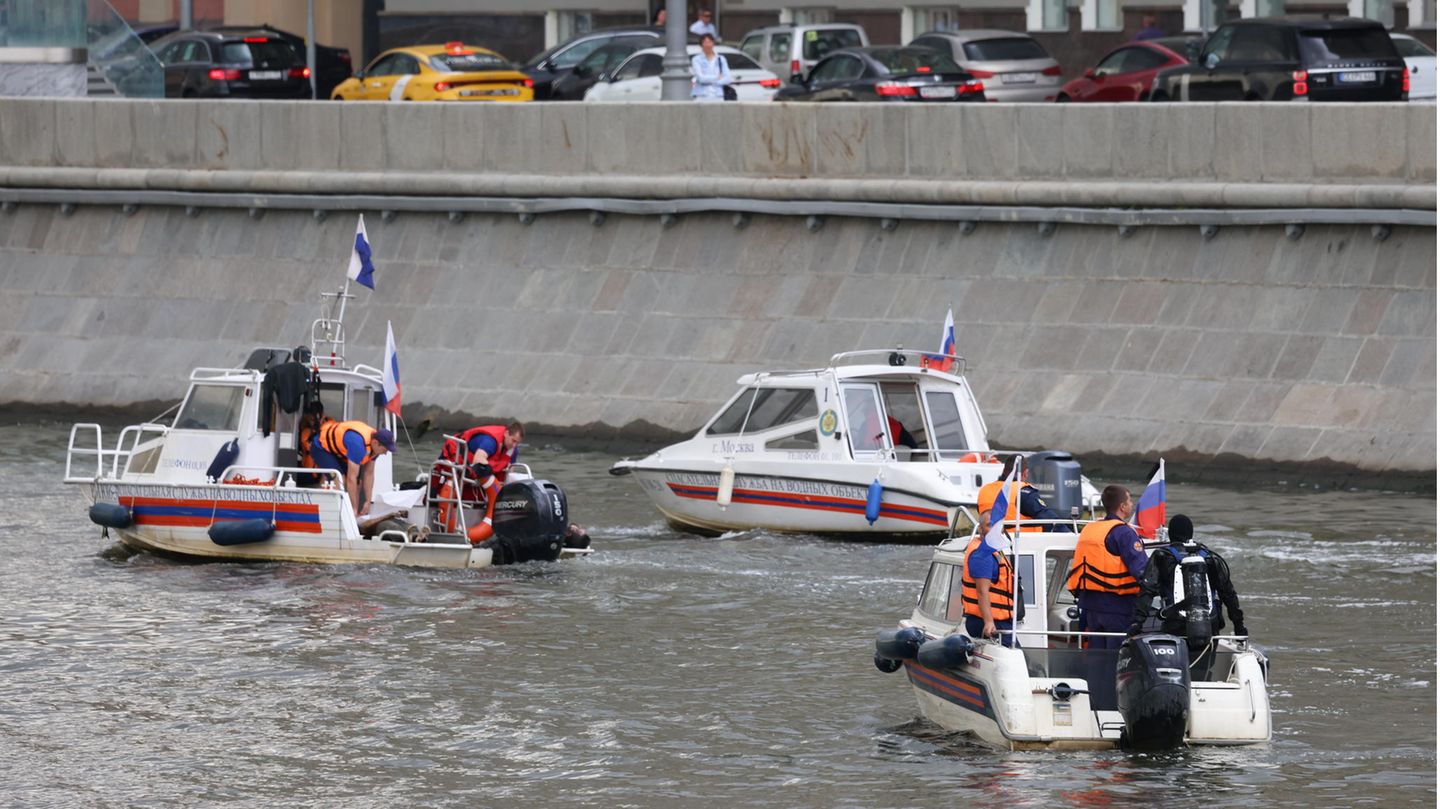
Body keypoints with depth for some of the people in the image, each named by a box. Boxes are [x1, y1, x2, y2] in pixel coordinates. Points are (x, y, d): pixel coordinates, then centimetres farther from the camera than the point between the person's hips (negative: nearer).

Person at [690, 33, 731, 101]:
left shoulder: (721, 59, 12)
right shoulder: (696, 59, 2)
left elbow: (727, 79, 3)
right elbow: (701, 78, -10)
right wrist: (717, 77, 1)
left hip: (717, 96, 3)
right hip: (701, 97, -3)